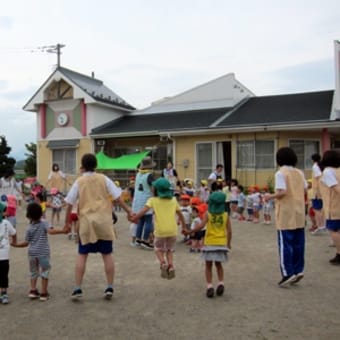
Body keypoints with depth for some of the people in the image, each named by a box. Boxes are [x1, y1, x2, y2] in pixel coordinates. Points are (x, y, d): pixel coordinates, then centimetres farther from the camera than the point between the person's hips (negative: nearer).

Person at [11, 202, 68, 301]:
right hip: (43, 252, -2)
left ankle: (33, 290, 11)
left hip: (32, 252, 3)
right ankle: (44, 293, 8)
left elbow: (26, 243, 1)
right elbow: (51, 231, -23)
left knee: (34, 272, 19)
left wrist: (16, 244, 16)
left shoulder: (29, 228, 1)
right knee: (45, 271, 7)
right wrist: (62, 230, -24)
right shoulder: (44, 223, -4)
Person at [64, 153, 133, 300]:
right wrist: (128, 210, 13)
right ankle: (110, 288, 10)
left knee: (82, 255, 8)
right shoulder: (104, 179, 5)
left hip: (86, 222, -1)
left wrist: (67, 222, 13)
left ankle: (77, 289, 6)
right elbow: (117, 197, 3)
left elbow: (69, 204, 3)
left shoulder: (79, 182, 3)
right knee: (107, 254, 8)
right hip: (104, 221, 1)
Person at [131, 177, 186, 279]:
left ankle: (163, 263, -6)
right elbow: (180, 215, 15)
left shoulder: (153, 200, 1)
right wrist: (184, 227, 26)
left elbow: (144, 210, -15)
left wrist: (134, 218, -17)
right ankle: (170, 266, 1)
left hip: (160, 231, -2)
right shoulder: (173, 200, 11)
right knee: (170, 250, 22)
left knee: (159, 249, 20)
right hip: (172, 230, 3)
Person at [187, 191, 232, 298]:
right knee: (218, 264, 21)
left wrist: (190, 232, -10)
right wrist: (229, 243, 11)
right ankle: (221, 283, 7)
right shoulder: (225, 215, -2)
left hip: (209, 244, -2)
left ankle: (209, 286, 0)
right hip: (221, 244, 2)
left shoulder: (208, 214, -9)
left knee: (208, 265, 10)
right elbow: (229, 231, -2)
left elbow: (200, 226, -21)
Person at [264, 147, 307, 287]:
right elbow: (305, 190, 9)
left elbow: (282, 192, -19)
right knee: (298, 243, 11)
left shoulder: (280, 173, -10)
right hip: (299, 212, 6)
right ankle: (298, 270, 16)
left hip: (286, 214, -6)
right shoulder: (299, 173, 8)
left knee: (285, 244, 0)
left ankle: (288, 273, 1)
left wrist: (270, 196, -3)